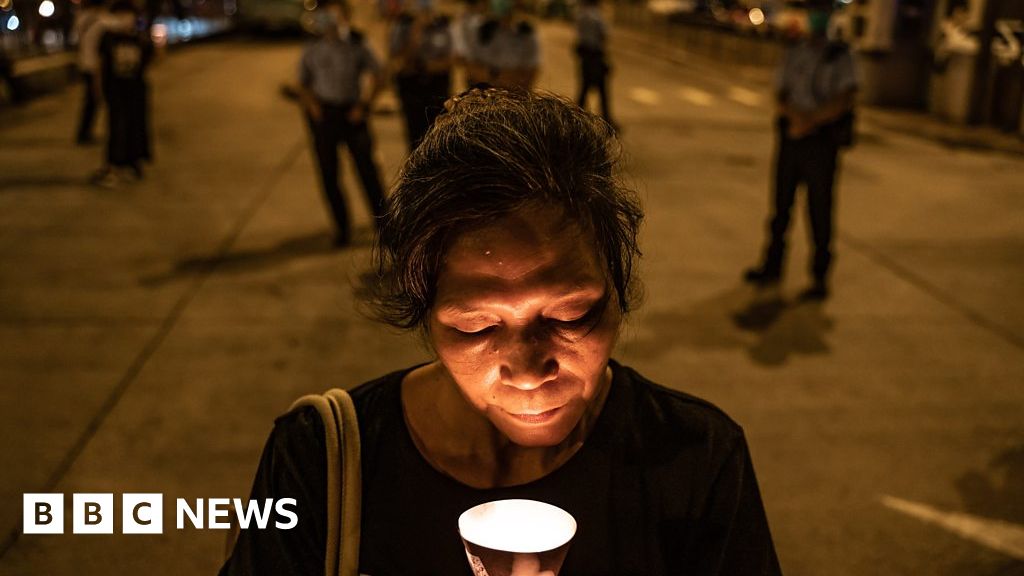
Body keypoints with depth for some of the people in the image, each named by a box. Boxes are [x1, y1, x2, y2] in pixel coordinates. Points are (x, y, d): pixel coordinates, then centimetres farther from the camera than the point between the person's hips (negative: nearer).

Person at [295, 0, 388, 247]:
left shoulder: (357, 44, 2)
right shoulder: (313, 49, 6)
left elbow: (376, 77, 11)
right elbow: (302, 85, 14)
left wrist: (364, 104, 1)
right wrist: (311, 106, -3)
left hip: (352, 113, -1)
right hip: (324, 114, 2)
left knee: (366, 169, -7)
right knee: (329, 174, 2)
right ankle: (342, 229, 13)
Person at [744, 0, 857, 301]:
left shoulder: (839, 56, 1)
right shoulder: (793, 54, 12)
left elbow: (844, 100, -10)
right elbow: (781, 95, 6)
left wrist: (810, 121, -15)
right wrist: (795, 115, -14)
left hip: (821, 140, -4)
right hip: (790, 137, 4)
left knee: (819, 210, -2)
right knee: (781, 203, 11)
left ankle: (820, 279, 4)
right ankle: (772, 267, 24)